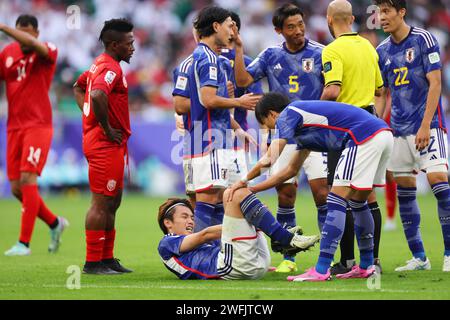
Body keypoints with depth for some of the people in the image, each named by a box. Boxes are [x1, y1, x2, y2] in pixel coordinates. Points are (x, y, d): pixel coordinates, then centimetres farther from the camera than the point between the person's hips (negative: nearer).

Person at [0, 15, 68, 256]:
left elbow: (31, 43, -29)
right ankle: (55, 223, 27)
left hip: (38, 125, -6)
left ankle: (24, 243, -12)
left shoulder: (48, 51, -7)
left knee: (28, 180, -15)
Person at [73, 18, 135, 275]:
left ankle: (107, 258, 21)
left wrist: (91, 117, 20)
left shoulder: (100, 65, 16)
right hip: (107, 145, -11)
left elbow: (79, 87, 32)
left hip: (110, 144, 11)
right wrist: (107, 129, -22)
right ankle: (93, 262, -4)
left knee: (113, 202, 15)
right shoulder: (110, 68, -16)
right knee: (102, 203, -7)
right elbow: (97, 95, -34)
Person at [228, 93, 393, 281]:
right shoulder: (303, 124, 30)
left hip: (364, 137, -9)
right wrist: (253, 189, 40)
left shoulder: (287, 114, 5)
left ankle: (321, 271, -10)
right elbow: (291, 170, 39)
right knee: (358, 202, 21)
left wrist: (244, 180, 10)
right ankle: (366, 267, 28)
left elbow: (269, 160, -5)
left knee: (336, 201, -7)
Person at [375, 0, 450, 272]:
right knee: (404, 190, 4)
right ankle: (419, 257, 10)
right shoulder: (383, 51, 10)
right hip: (399, 128, 6)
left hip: (428, 124, -6)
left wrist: (425, 125, -17)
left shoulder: (424, 40, -6)